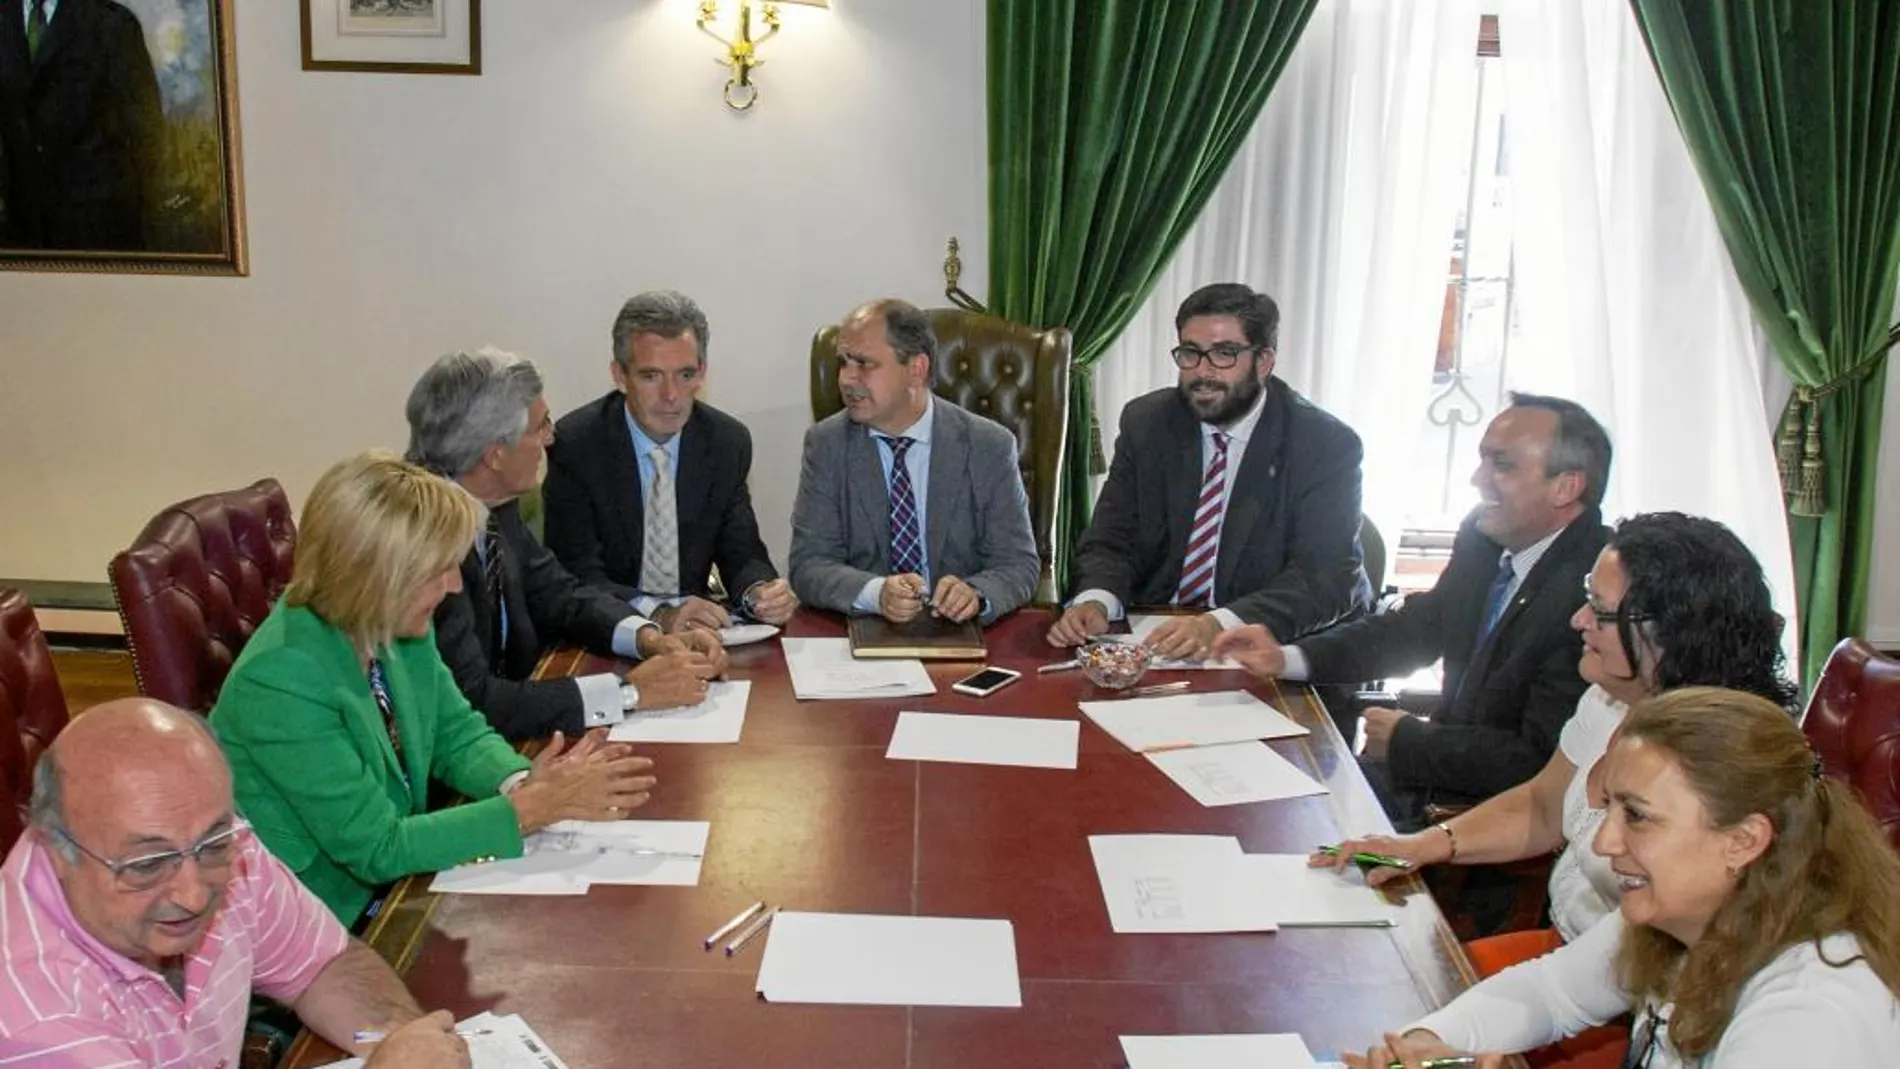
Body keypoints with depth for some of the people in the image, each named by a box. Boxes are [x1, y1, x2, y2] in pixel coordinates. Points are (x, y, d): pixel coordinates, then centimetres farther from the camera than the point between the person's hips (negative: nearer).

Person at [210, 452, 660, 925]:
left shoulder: (394, 629, -5)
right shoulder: (282, 682, -26)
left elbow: (459, 734, 6)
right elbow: (378, 849, -23)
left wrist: (524, 783, -15)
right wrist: (533, 807, -24)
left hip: (391, 886, 7)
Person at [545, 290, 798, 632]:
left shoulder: (729, 442, 2)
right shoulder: (574, 444, -10)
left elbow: (741, 553, 6)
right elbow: (579, 574, -14)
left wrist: (758, 591, -17)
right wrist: (659, 614, -31)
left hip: (697, 627, 3)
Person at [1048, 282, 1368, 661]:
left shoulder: (1327, 446, -7)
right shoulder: (1146, 423, 5)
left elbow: (1325, 577, -15)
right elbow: (1111, 540, 4)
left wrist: (1221, 625, -32)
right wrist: (1094, 601, -21)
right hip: (1156, 634, 2)